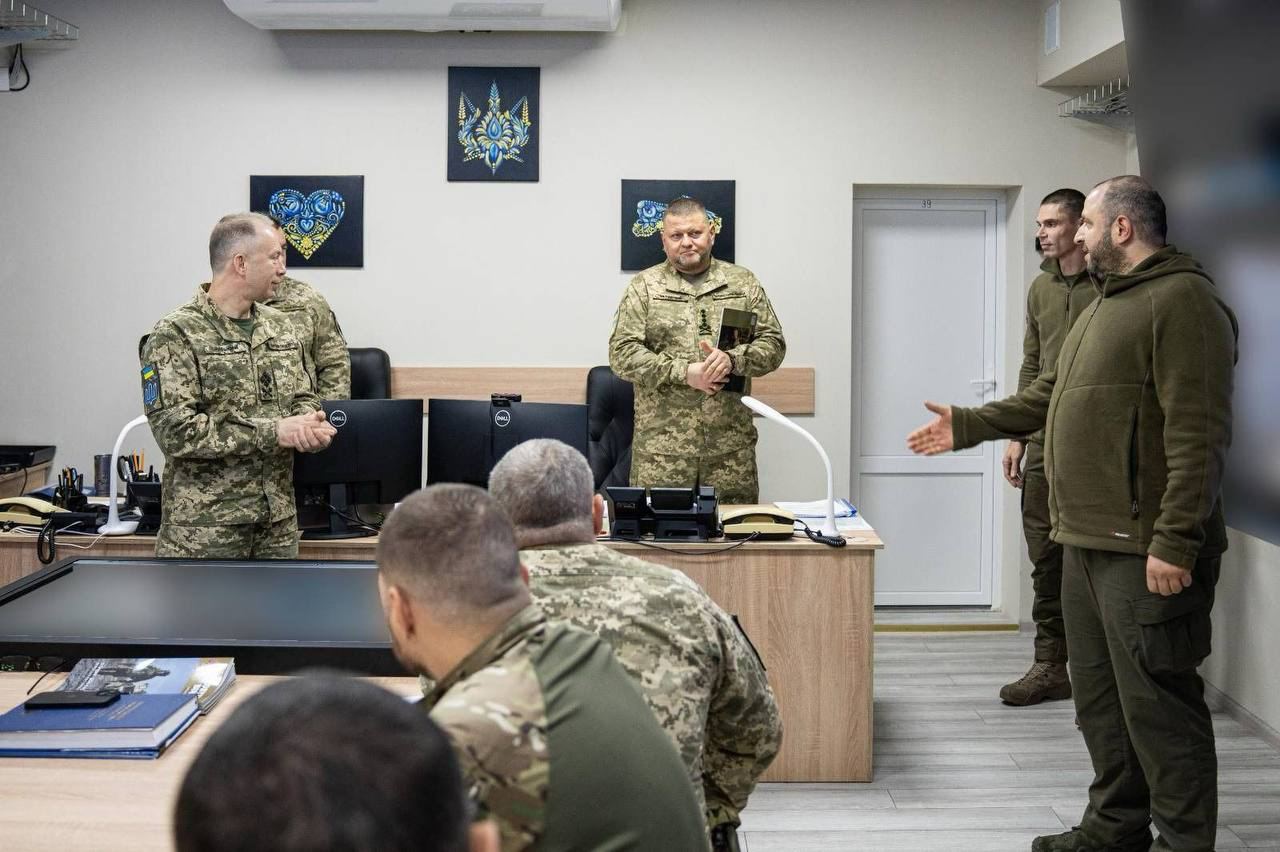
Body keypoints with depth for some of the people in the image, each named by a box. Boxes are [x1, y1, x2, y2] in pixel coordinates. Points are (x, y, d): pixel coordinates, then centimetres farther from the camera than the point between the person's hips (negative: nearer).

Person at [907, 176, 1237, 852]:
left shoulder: (1181, 300, -13)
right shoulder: (1106, 305, 19)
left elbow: (1197, 433, -20)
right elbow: (1049, 394, 26)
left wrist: (1175, 541, -24)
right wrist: (969, 425, 22)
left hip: (1143, 549, -10)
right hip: (1087, 541, 10)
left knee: (1156, 701, -5)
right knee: (1099, 696, 16)